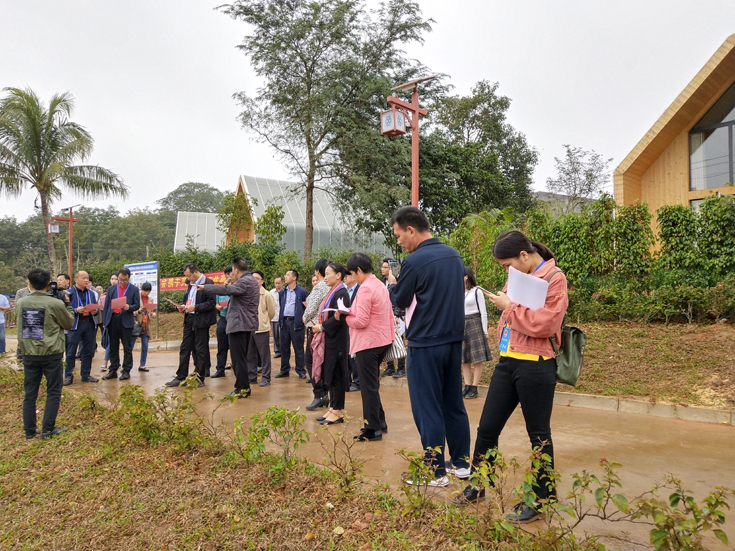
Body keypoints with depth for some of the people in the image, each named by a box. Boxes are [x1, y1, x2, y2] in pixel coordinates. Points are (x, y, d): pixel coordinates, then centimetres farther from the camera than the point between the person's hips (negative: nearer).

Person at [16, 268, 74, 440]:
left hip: (29, 354, 4)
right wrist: (67, 305, 10)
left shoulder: (20, 303, 1)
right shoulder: (56, 303, -13)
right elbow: (69, 324, 2)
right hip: (51, 354, -4)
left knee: (30, 392, 12)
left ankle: (29, 430, 17)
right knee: (53, 392, 7)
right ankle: (47, 430, 8)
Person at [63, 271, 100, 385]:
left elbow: (96, 308, 17)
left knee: (88, 352, 10)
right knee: (71, 353, 0)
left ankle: (86, 375, 19)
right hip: (75, 325, -5)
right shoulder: (69, 293, -2)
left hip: (89, 324, 5)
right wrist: (76, 310, -21)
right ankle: (68, 376, 8)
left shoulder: (91, 293, 14)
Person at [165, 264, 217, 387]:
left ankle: (200, 379, 11)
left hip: (201, 321, -8)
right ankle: (181, 377, 19)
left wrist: (195, 307, -20)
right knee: (184, 349, 11)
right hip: (189, 319, 8)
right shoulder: (191, 284, 14)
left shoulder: (208, 283, -13)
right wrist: (184, 306, 6)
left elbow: (211, 303, -17)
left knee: (200, 350, 1)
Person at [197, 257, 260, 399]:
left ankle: (242, 388, -2)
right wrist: (233, 284, 7)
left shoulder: (244, 282, -15)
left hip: (239, 324, -11)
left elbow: (226, 290, -28)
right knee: (242, 358, 16)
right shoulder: (251, 280, 18)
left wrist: (205, 287, -21)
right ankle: (244, 387, 22)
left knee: (238, 358, -6)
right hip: (247, 323, 11)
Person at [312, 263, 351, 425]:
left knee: (336, 375, -2)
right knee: (330, 374, 12)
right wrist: (319, 325, 4)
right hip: (329, 339, 9)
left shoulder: (341, 293, -15)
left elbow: (339, 318, -22)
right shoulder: (332, 292, 13)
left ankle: (337, 412, 6)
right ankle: (332, 409, 20)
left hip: (337, 340, -9)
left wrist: (321, 327, -13)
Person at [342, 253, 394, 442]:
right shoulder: (380, 285, 11)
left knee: (368, 386, -1)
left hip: (368, 343, -9)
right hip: (382, 340, 9)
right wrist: (351, 313, 9)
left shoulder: (365, 289, -18)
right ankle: (379, 421, 27)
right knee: (373, 384, 19)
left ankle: (372, 429, 6)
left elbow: (361, 321, -21)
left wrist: (344, 316, -6)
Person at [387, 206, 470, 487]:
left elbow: (400, 300, -7)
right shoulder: (454, 255, 6)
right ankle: (462, 463, 25)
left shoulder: (415, 261, -17)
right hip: (453, 340, 8)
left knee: (427, 409, 2)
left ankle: (435, 472, 10)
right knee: (454, 404, 16)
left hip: (425, 345, -7)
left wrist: (392, 284, 14)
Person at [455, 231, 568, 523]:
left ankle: (541, 497, 26)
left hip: (535, 365, -7)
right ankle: (478, 485, 30)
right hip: (507, 361, 8)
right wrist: (503, 303, 6)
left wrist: (509, 306, -12)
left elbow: (544, 323, -19)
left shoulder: (554, 278, -9)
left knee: (538, 434, 8)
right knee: (487, 427, 12)